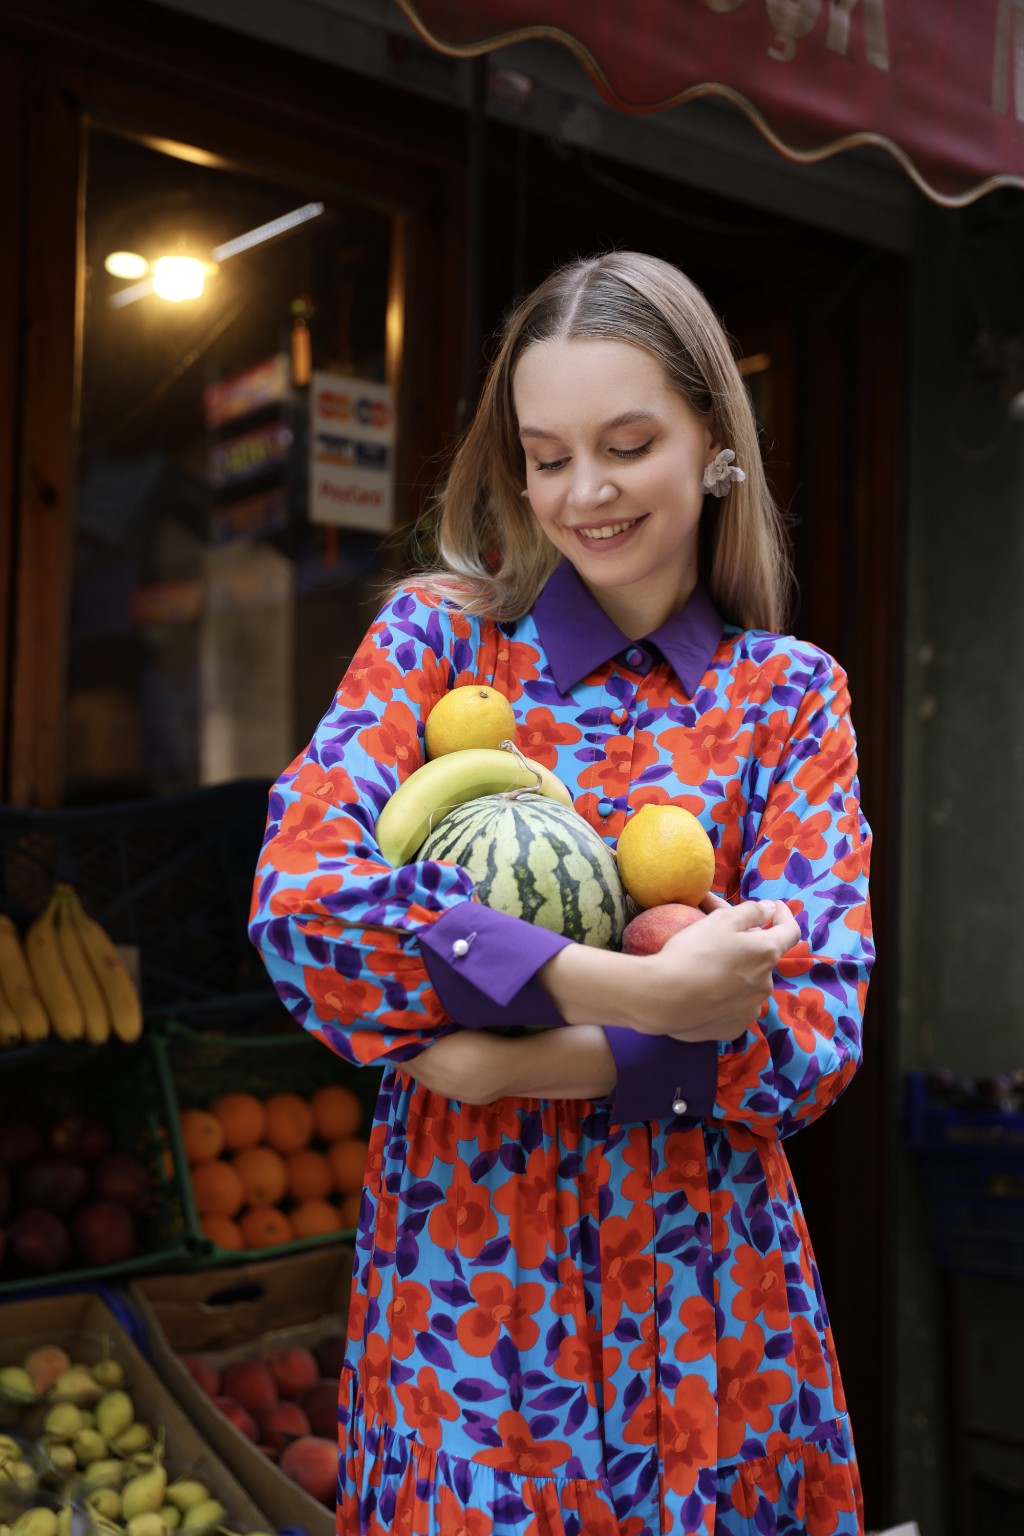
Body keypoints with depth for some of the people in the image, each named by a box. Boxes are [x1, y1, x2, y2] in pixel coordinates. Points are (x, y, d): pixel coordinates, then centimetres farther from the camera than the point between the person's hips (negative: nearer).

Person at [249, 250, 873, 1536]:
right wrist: (629, 992, -25)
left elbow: (815, 1037, -7)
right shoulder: (442, 633, 0)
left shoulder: (788, 695, 2)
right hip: (464, 1273, -1)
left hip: (705, 1287, 1)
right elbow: (300, 900, -16)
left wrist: (522, 1059, -20)